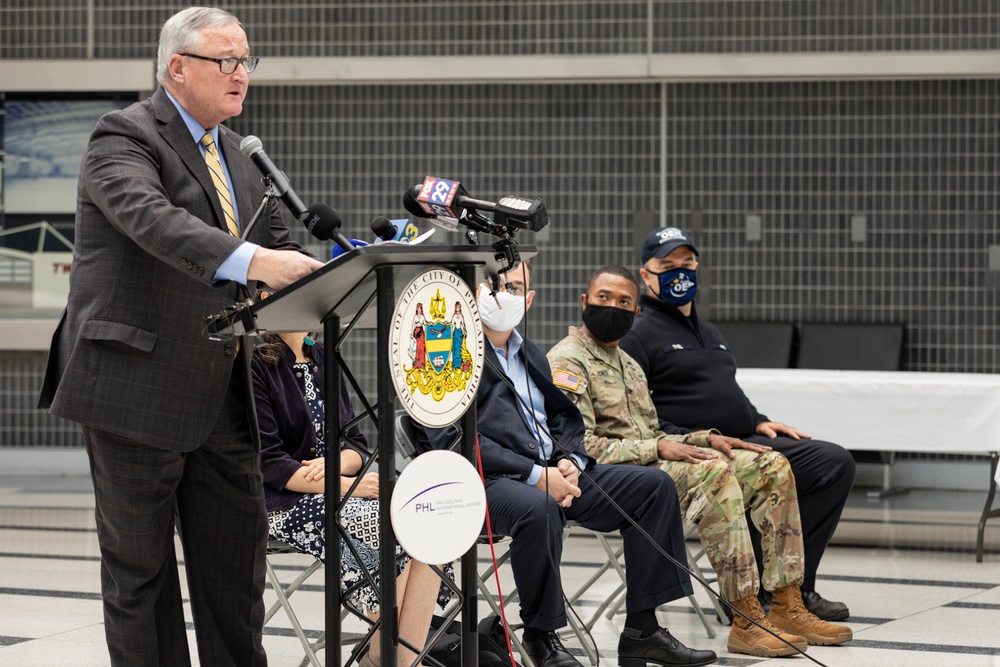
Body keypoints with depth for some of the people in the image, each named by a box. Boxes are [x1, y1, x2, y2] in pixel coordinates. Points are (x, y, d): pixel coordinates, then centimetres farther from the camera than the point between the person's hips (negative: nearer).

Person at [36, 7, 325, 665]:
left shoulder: (234, 153, 16)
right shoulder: (126, 137, -11)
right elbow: (151, 218, -30)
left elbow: (278, 242, 18)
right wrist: (251, 261, -44)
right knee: (140, 561, 2)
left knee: (238, 549, 11)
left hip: (221, 394, 8)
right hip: (138, 386, -8)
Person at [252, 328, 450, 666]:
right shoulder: (256, 365, -8)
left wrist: (338, 463, -11)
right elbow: (267, 461, -15)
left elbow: (356, 443, 13)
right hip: (283, 502, -7)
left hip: (335, 489, 7)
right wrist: (346, 485, -22)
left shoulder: (324, 359, 15)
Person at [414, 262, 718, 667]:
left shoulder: (531, 354, 24)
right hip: (484, 480, -8)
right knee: (538, 510, -40)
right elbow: (451, 439, -15)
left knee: (655, 486, -3)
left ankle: (641, 631, -4)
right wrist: (534, 475, -19)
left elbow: (565, 417, 23)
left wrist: (570, 462, -2)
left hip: (551, 473, 8)